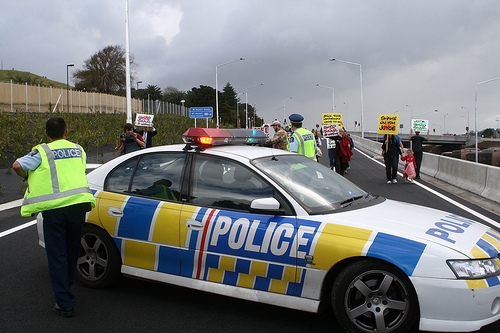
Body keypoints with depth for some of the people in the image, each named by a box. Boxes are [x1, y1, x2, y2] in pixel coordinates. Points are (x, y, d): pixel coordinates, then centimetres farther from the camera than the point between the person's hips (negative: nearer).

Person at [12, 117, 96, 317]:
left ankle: (65, 304, 3)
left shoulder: (42, 151, 1)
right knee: (72, 251, 20)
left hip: (54, 208, -4)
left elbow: (17, 165, -9)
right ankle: (66, 287, 39)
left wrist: (28, 177, 10)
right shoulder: (78, 149, 15)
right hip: (78, 203, 4)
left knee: (57, 256, 3)